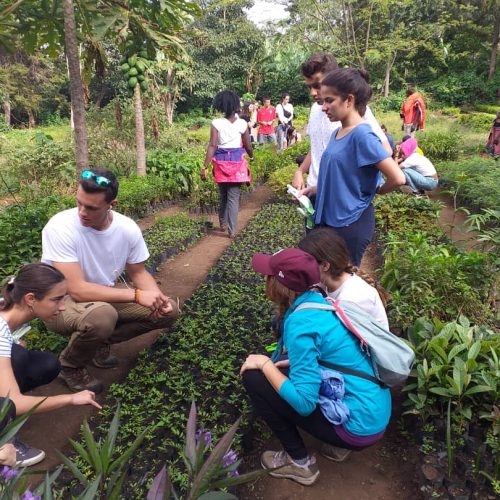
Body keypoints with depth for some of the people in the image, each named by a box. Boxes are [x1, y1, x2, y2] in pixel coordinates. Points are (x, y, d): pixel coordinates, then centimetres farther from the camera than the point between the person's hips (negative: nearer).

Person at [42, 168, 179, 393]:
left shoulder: (128, 228, -15)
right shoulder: (60, 227, -28)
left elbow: (138, 272, 0)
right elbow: (77, 290, -32)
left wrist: (158, 297, -21)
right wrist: (137, 295, -33)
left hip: (107, 293, 5)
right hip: (62, 301, -5)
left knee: (168, 310, -8)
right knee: (101, 317, -38)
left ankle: (100, 342, 10)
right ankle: (69, 366, -3)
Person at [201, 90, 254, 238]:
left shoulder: (216, 123, -7)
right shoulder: (242, 124, -4)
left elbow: (212, 146, -12)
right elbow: (248, 146, 2)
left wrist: (205, 167, -10)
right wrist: (252, 156, 24)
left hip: (221, 162, 1)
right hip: (237, 162, -1)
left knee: (223, 195, 19)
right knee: (233, 197, 3)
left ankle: (223, 223, 32)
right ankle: (232, 230, 2)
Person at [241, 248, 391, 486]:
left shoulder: (299, 323, -24)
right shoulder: (317, 301, 0)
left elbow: (304, 402, -23)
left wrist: (265, 364, -13)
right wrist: (294, 361, 9)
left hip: (360, 425, -8)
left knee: (254, 379, -8)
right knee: (284, 372, 20)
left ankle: (300, 463, 8)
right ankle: (337, 443, 19)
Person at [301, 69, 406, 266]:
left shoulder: (362, 135, -19)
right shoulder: (337, 133, 6)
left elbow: (397, 178, -24)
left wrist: (375, 190, -6)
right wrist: (315, 189, 5)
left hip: (351, 223, -8)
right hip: (329, 219, 8)